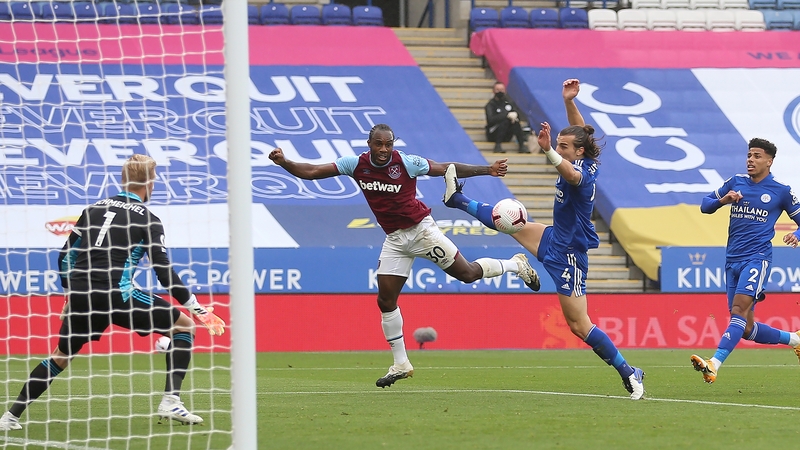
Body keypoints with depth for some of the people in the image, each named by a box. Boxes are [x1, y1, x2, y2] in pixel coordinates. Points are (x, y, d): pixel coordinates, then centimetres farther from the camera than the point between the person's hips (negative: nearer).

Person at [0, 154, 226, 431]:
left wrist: (71, 296, 33)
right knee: (184, 326, 8)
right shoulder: (147, 220, 3)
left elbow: (65, 256, 21)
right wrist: (196, 308, 5)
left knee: (61, 356, 25)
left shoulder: (94, 209, 19)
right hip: (116, 292, -5)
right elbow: (163, 272, -2)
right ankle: (170, 401, -6)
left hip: (80, 295, 5)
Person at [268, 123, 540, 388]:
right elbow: (312, 172, -5)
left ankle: (516, 265, 26)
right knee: (385, 300, -1)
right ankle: (401, 364, 9)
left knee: (467, 274, -3)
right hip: (394, 240, 4)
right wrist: (283, 163, -21)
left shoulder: (406, 163, -16)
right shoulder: (356, 165, -7)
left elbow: (447, 169, -7)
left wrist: (486, 170, -13)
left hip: (421, 231, -4)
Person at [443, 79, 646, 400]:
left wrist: (548, 150, -67)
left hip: (568, 253, -9)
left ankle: (628, 373, 1)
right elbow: (579, 131, 15)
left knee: (579, 325, -5)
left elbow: (570, 173, -51)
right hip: (555, 239, 9)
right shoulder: (588, 164, 0)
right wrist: (569, 101, 2)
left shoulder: (583, 174, -25)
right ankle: (460, 201, 43)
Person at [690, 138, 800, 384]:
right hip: (732, 260, 5)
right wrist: (722, 200, -5)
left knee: (740, 309, -25)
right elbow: (705, 205, 17)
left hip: (757, 257, -5)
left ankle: (714, 364, -38)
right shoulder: (735, 183, 12)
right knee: (747, 329, 5)